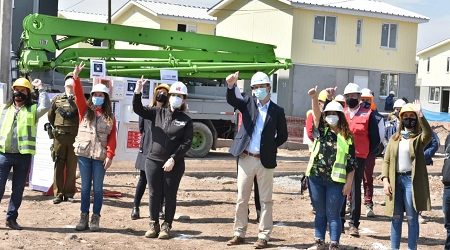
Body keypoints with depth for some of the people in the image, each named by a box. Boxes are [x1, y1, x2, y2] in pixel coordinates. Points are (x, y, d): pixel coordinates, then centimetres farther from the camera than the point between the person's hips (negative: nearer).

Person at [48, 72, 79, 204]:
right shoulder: (57, 99, 9)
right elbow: (50, 116, 18)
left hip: (74, 137, -1)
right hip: (59, 136, 1)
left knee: (72, 166, 2)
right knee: (59, 165, 1)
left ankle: (69, 193, 9)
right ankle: (58, 193, 5)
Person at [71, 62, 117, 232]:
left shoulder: (110, 116, 6)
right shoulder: (85, 111, 7)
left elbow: (112, 138, 1)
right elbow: (79, 95, -9)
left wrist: (110, 155, -9)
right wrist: (76, 77, -23)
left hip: (100, 156, -1)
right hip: (84, 154, 1)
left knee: (98, 188, 3)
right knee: (85, 186, 6)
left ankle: (95, 218, 9)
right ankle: (84, 217, 12)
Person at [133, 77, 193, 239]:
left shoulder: (186, 120, -1)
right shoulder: (158, 113, 6)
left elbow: (187, 143, -7)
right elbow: (138, 109, 1)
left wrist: (173, 159, -15)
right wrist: (138, 92, -15)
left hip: (174, 164, -2)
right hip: (153, 161, 2)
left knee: (170, 196, 5)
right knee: (154, 194, 7)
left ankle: (166, 227, 16)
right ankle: (154, 225, 19)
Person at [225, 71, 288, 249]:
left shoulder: (277, 111, 2)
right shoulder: (248, 103, 5)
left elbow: (283, 136, 8)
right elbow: (231, 100, -12)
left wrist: (270, 148, -1)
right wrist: (231, 86, -29)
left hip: (265, 161, -2)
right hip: (245, 159, 2)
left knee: (265, 200, 3)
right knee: (241, 198, 8)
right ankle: (239, 234, 19)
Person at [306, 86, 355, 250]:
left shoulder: (347, 137, 0)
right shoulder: (322, 130, 6)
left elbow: (351, 163, -1)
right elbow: (316, 113, -13)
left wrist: (349, 183, -7)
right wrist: (314, 97, -30)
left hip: (335, 180, -2)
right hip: (316, 177, 2)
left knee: (333, 214, 2)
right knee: (320, 213, 12)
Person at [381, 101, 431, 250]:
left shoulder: (419, 138, 2)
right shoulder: (394, 138, 13)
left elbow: (428, 134, -23)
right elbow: (386, 161, 10)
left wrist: (420, 115, -29)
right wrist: (385, 180, -2)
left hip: (412, 180, -3)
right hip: (395, 179, 4)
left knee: (412, 218, -1)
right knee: (396, 217, 9)